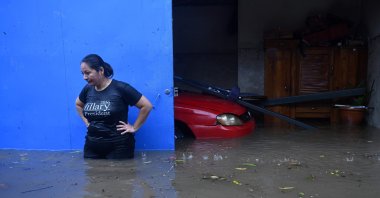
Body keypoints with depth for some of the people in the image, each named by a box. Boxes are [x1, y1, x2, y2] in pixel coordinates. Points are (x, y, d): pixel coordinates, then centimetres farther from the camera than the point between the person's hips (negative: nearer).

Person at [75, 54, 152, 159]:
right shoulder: (88, 89, 4)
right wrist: (86, 122, 15)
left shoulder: (120, 88, -13)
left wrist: (134, 128, -8)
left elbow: (147, 106, -11)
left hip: (119, 147, -5)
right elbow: (78, 104, 27)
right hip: (92, 146, 5)